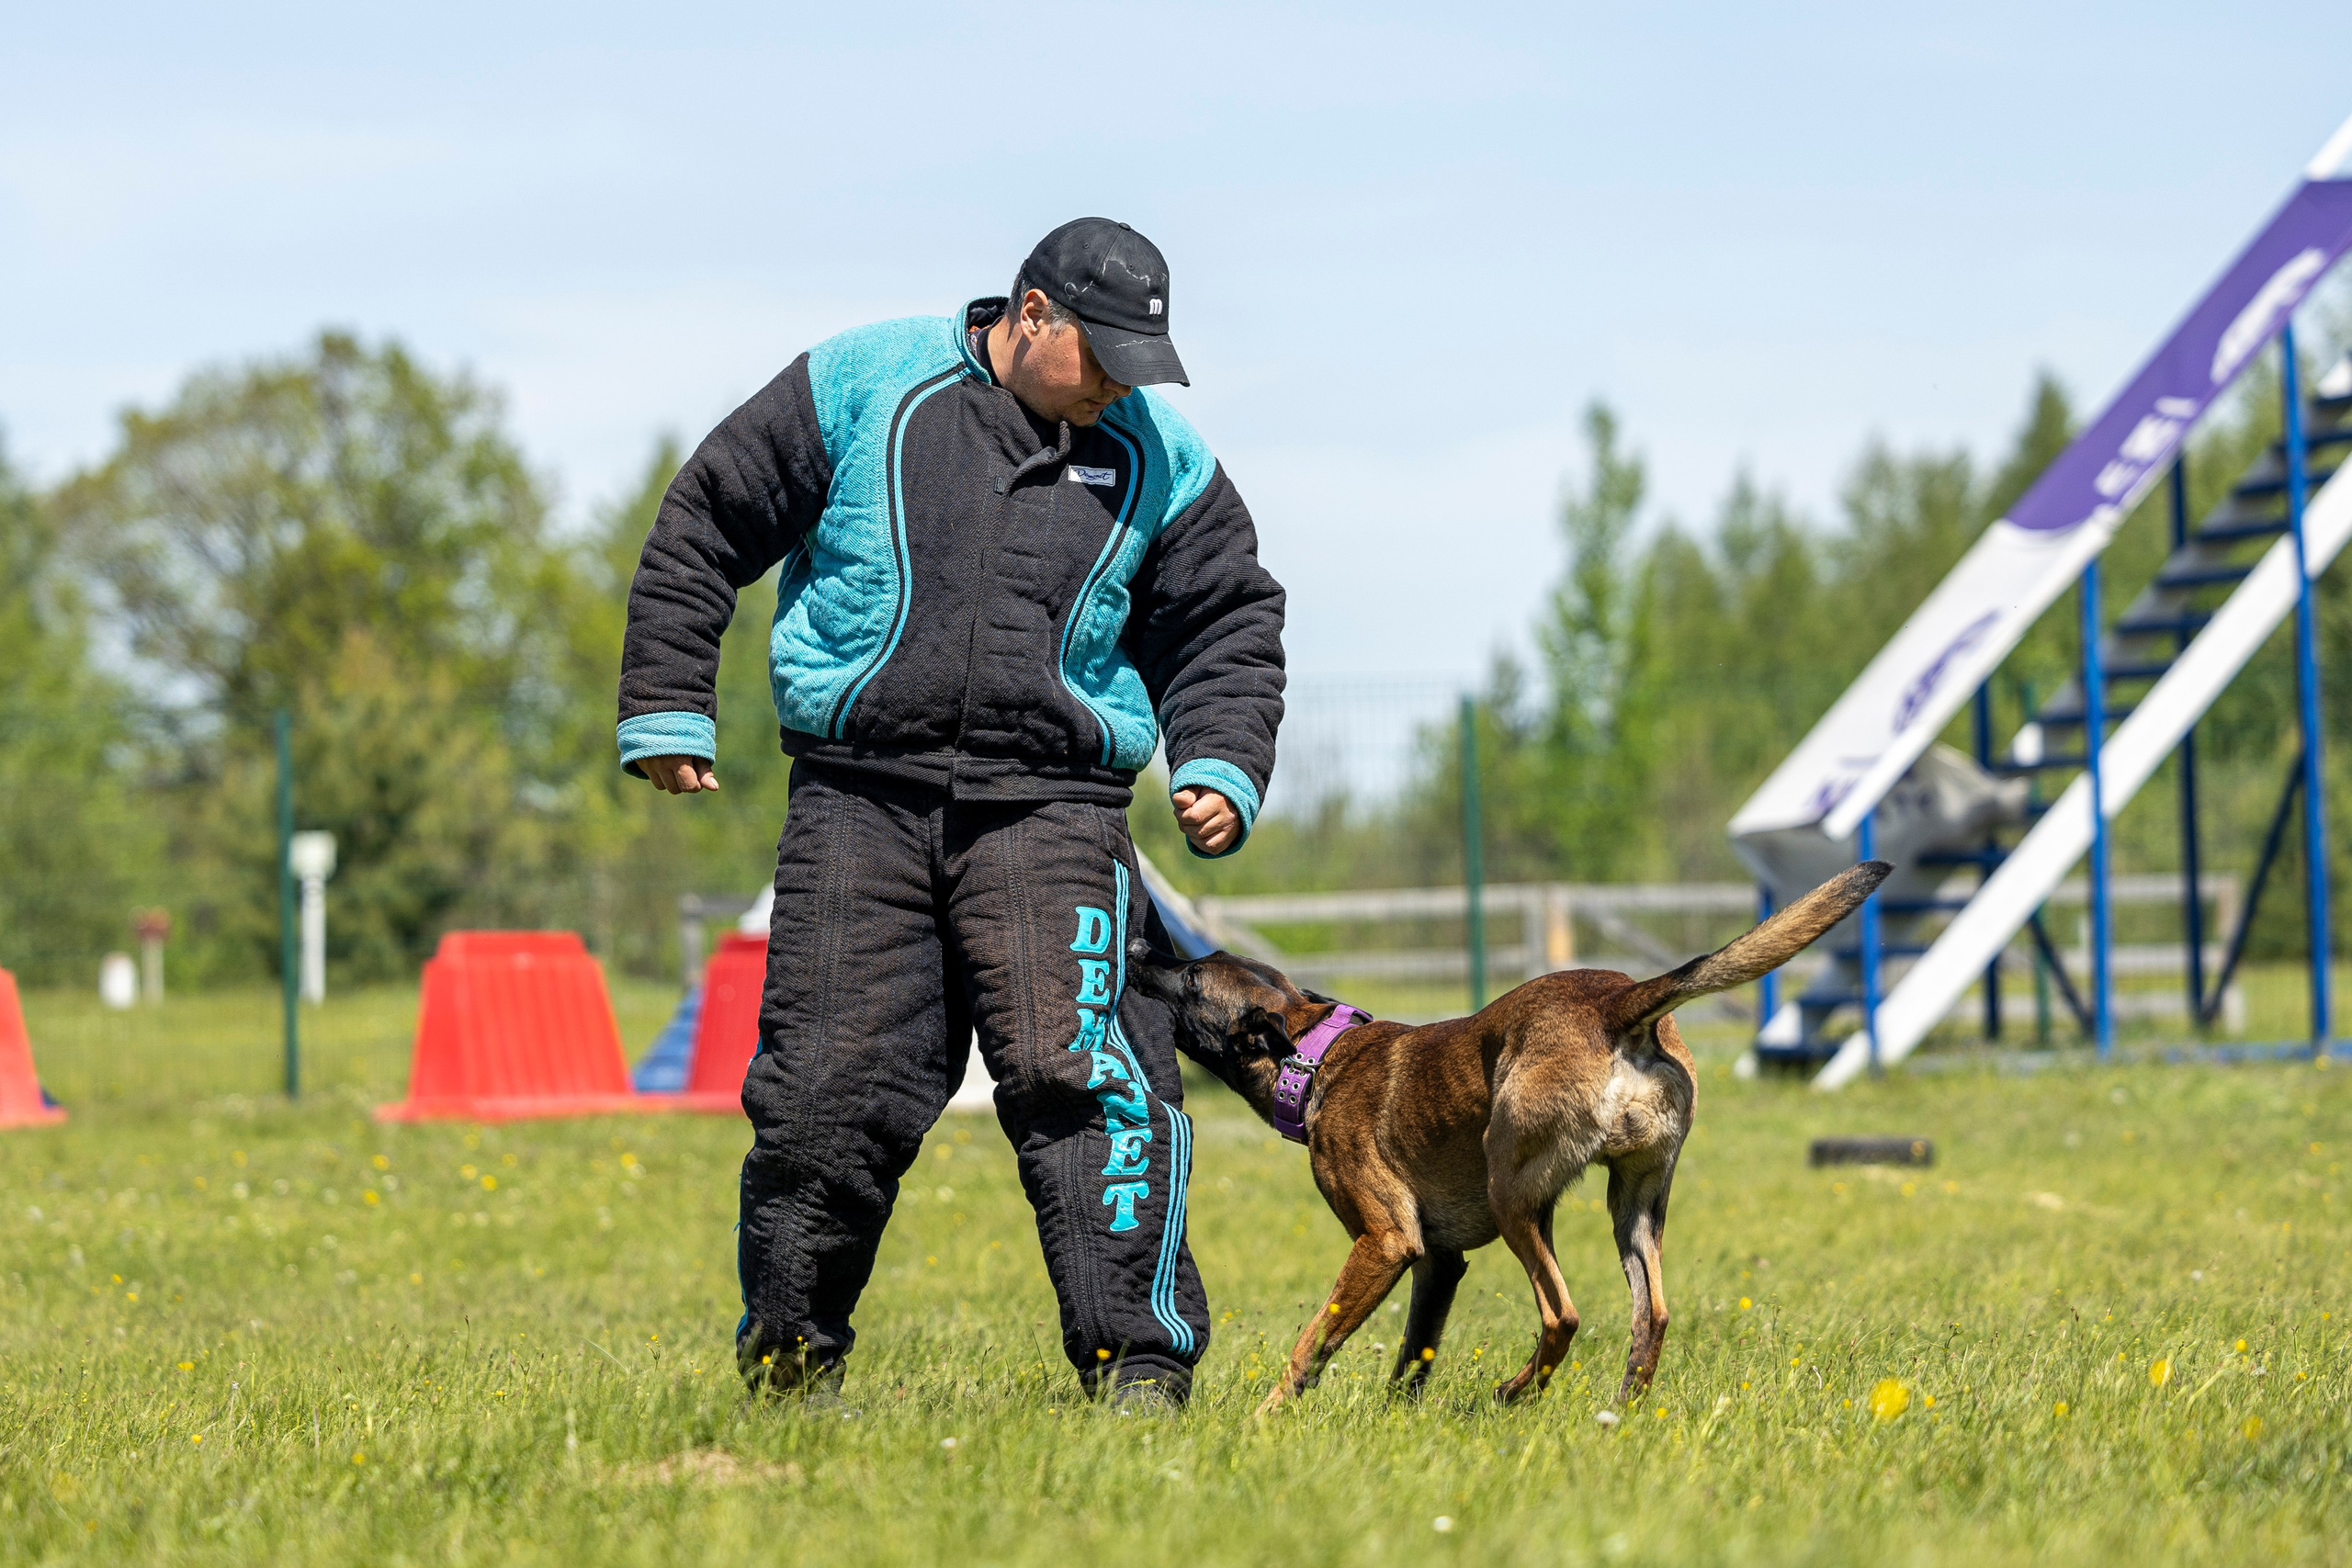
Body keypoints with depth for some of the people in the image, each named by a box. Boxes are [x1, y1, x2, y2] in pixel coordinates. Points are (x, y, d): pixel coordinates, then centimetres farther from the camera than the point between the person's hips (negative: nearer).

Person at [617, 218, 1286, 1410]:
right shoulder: (861, 387, 3)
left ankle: (1137, 1365, -11)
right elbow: (704, 528, 8)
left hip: (1047, 812, 1)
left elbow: (1224, 626, 20)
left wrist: (1220, 766, 3)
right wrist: (666, 709, 5)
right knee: (827, 1088, -2)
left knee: (1080, 1074, -15)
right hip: (860, 804, -1)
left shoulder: (1157, 460, 10)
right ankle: (788, 1358, 16)